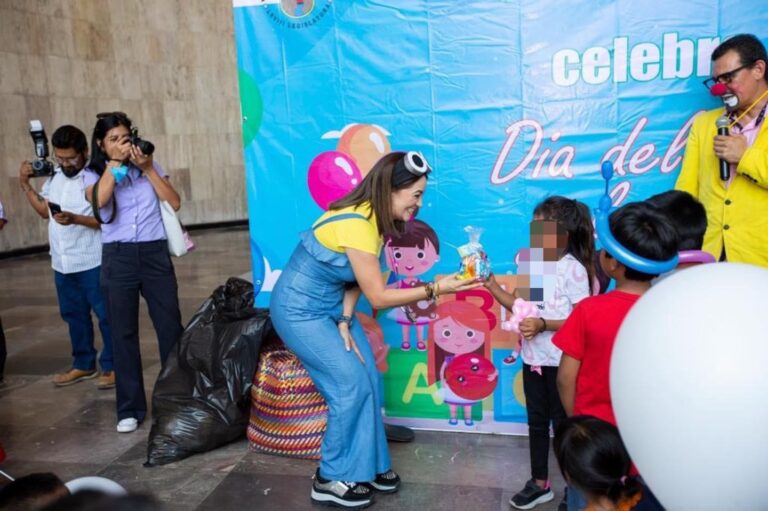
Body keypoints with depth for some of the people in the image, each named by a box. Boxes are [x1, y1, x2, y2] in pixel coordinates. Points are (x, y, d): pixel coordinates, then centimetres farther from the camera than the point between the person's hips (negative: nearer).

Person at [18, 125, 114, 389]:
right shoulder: (54, 175, 10)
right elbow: (45, 211, 21)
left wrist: (74, 219, -29)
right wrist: (25, 185, 12)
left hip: (92, 262, -7)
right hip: (62, 263, 8)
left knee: (106, 315, 3)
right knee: (74, 315, 17)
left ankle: (112, 366, 15)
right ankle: (83, 364, 30)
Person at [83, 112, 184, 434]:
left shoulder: (149, 166, 11)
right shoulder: (94, 174, 7)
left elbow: (174, 203, -2)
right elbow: (98, 200, -17)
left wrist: (149, 168, -6)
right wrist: (115, 163, -12)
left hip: (155, 254, 1)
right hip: (118, 259, -1)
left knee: (171, 327, 3)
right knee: (123, 334, 4)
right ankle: (130, 409, 14)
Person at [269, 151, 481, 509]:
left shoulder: (373, 217, -1)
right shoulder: (357, 224, -30)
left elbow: (356, 279, 2)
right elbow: (378, 297, -25)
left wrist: (345, 323, -9)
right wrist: (434, 289, -22)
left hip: (330, 305, 9)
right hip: (300, 310, -9)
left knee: (368, 379, 6)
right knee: (351, 386, -8)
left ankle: (367, 465, 22)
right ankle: (331, 480, 10)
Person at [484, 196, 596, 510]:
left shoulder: (574, 269, -16)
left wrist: (543, 325, -25)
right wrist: (492, 286, -5)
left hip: (561, 360, -6)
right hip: (532, 356, 7)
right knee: (537, 421, 17)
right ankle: (539, 483, 33)